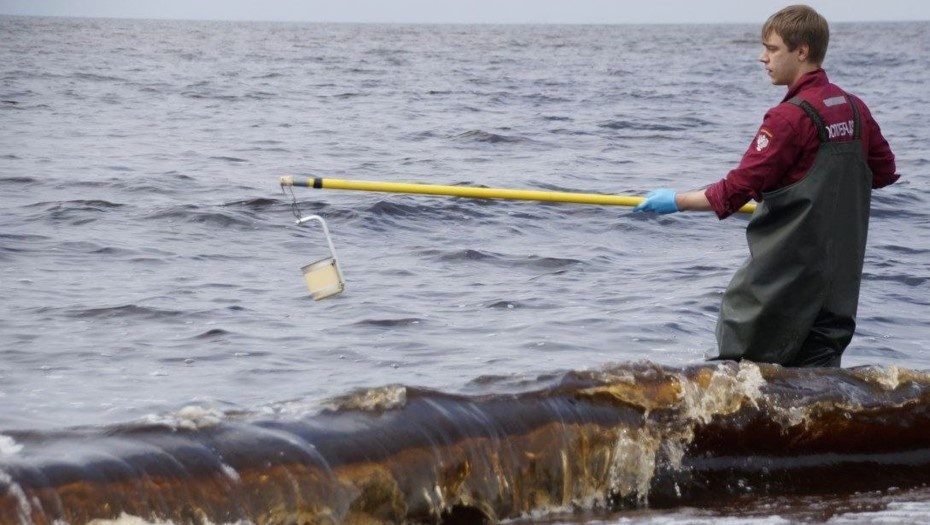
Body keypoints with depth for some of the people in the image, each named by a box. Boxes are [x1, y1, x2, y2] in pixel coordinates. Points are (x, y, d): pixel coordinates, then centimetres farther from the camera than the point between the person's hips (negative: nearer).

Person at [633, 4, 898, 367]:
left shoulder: (791, 116, -16)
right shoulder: (855, 109, 7)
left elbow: (739, 187, -19)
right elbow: (885, 171, 18)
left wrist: (678, 201, -10)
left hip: (787, 266, -7)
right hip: (840, 275, 7)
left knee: (736, 357, 2)